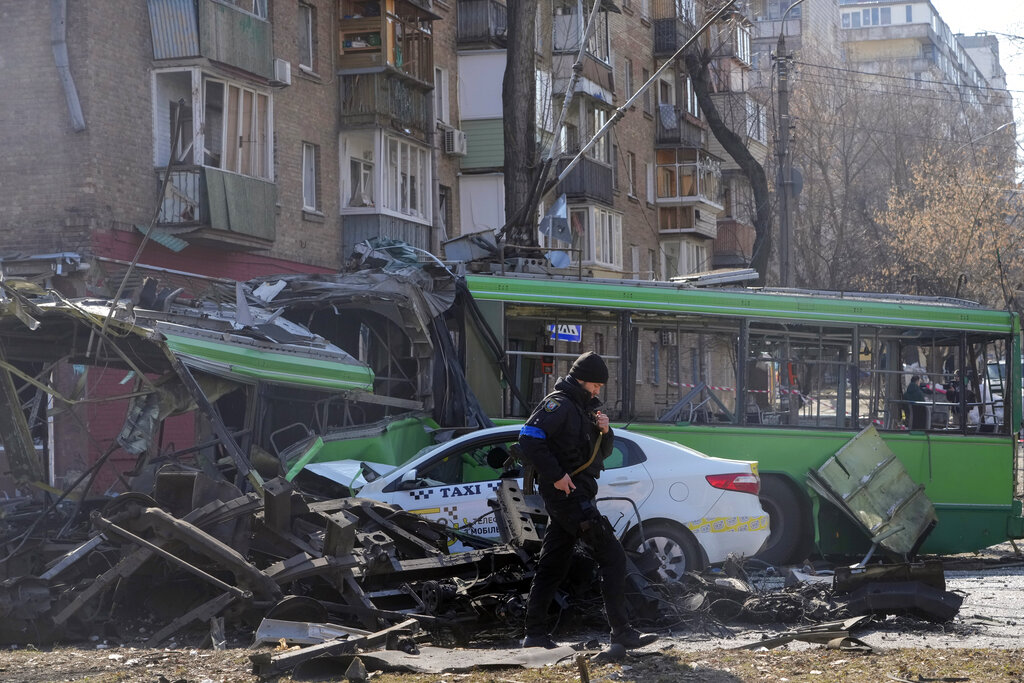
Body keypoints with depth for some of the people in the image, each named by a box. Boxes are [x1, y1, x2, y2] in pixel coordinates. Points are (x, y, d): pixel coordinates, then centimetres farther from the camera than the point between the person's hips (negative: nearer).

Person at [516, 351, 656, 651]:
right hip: (567, 493, -10)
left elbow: (602, 454, 24)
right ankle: (621, 631, -13)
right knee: (612, 555, -12)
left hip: (576, 496, 10)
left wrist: (604, 432, 3)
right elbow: (529, 439, -21)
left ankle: (535, 634, 13)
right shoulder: (559, 404, -9)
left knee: (552, 566, 10)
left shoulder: (583, 408, 21)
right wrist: (556, 475, -21)